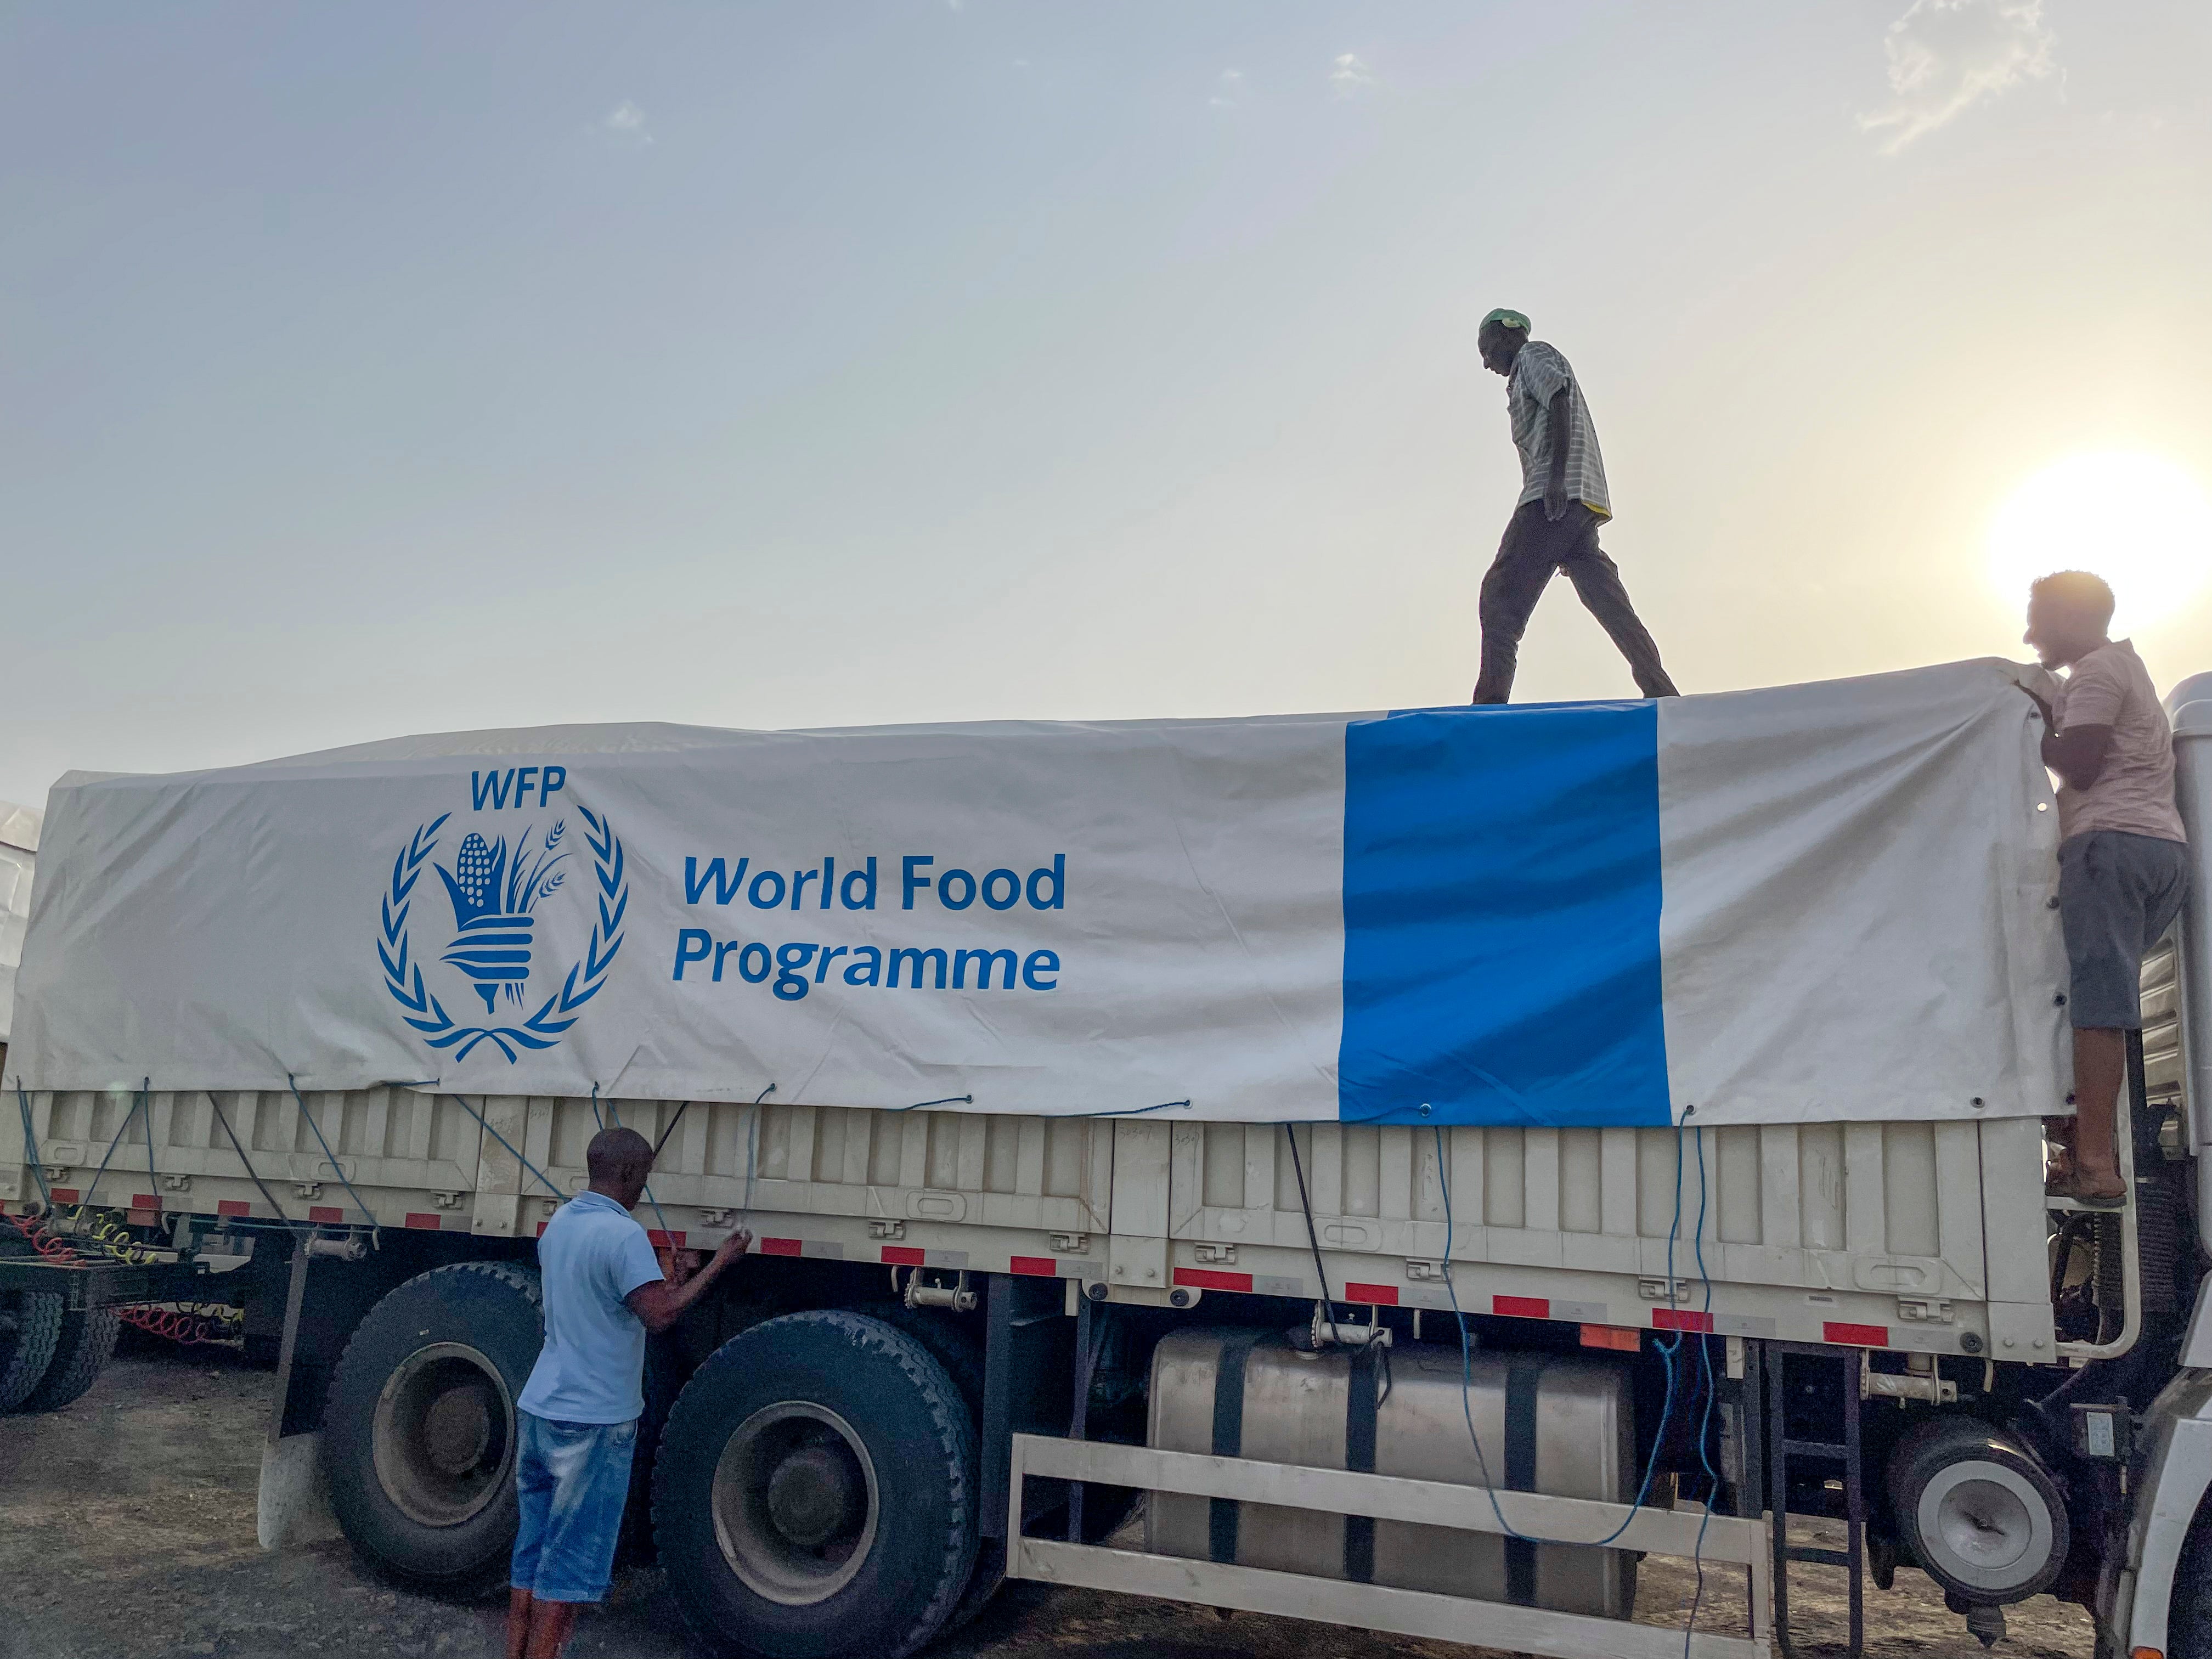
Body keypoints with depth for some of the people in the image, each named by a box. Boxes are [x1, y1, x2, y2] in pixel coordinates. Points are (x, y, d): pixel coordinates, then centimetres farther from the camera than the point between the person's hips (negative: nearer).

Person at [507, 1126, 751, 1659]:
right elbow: (659, 1315, -23)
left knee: (532, 1549, 15)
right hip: (594, 1418, -8)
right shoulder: (623, 1235, -19)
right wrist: (720, 1262, -16)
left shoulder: (560, 1221, 8)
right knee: (570, 1562, 2)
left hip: (537, 1407, 8)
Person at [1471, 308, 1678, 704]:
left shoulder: (1533, 354, 11)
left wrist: (1556, 475, -22)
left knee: (1502, 593, -14)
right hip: (1583, 501, 9)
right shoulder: (1530, 376, 36)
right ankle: (1663, 696, -9)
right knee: (1609, 602, 0)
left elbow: (1558, 401, -8)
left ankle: (1490, 703, -25)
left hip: (1554, 493, -9)